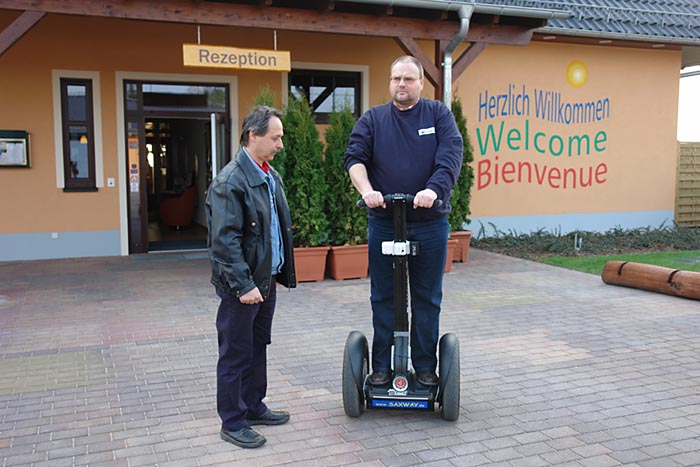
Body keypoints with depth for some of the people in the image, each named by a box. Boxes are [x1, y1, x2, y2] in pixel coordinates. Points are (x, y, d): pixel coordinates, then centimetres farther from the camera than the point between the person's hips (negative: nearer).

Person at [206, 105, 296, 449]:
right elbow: (225, 240, -21)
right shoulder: (230, 182, -17)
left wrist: (280, 271, 15)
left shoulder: (271, 176, 11)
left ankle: (253, 407, 34)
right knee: (236, 355, 3)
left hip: (266, 280, 9)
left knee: (258, 348, 19)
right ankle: (232, 423, 16)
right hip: (242, 285, -9)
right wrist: (243, 285, -23)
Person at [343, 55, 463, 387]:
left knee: (427, 299, 7)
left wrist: (434, 189, -25)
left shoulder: (438, 114, 7)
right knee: (383, 298, 7)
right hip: (383, 223, 1)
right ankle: (381, 367, 18)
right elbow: (354, 157, -3)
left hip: (430, 223, 0)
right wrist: (367, 190, -22)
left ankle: (425, 367, 19)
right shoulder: (373, 119, 9)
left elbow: (451, 155, -7)